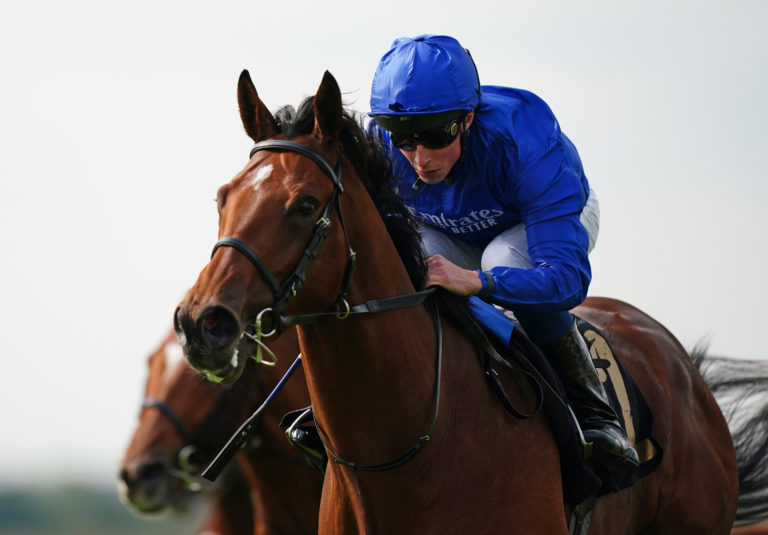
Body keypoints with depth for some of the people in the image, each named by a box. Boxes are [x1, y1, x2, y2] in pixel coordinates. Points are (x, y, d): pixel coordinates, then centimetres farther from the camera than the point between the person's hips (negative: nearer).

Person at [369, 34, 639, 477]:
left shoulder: (526, 143, -42)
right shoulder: (381, 150, -31)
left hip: (560, 217, -3)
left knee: (504, 260, -38)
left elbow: (568, 277, -48)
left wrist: (477, 281, -65)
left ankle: (594, 412, -24)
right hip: (449, 234, 3)